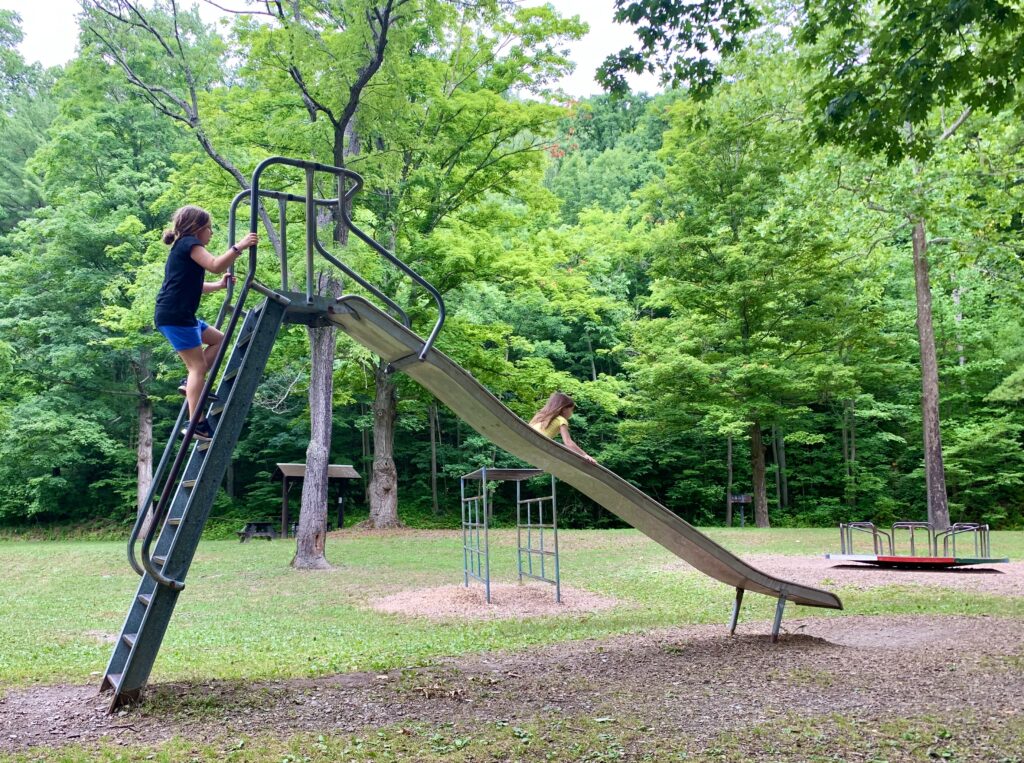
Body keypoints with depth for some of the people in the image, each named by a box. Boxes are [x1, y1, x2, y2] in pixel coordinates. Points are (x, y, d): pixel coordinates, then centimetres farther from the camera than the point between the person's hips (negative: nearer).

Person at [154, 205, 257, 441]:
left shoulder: (183, 248, 23)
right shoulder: (189, 243, -7)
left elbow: (193, 286, 30)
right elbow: (215, 265, -22)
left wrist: (219, 285, 26)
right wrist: (239, 247, -18)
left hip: (181, 316, 10)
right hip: (174, 315, -10)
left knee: (218, 339, 21)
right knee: (198, 366, -10)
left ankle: (190, 383, 11)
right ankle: (196, 424, -11)